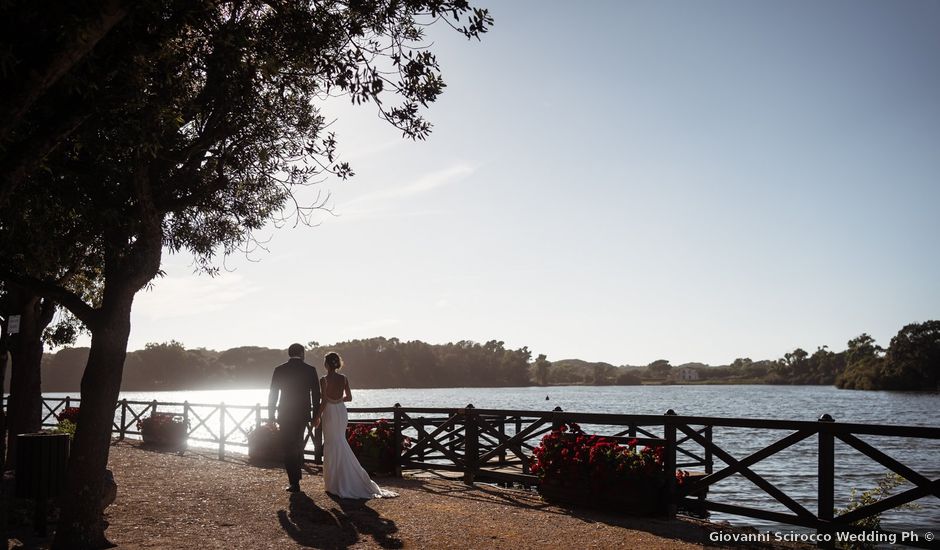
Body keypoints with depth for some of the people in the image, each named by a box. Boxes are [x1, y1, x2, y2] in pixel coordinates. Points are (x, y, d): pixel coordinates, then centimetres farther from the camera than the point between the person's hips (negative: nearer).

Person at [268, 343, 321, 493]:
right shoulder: (310, 370, -3)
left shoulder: (279, 370, -4)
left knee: (288, 448, 3)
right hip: (303, 414, 2)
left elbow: (273, 394, -1)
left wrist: (271, 415, 7)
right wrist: (316, 414, 8)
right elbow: (316, 394, -1)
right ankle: (296, 476, 31)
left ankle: (294, 482, 0)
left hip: (285, 415, -2)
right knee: (298, 445, 21)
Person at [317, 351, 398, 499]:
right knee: (341, 444, 16)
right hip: (341, 412, 5)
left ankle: (335, 481, 7)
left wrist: (318, 415, -4)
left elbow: (324, 401, -15)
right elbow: (349, 397, 7)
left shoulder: (324, 380, -13)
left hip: (330, 413, -5)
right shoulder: (344, 379, 1)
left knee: (332, 446, 3)